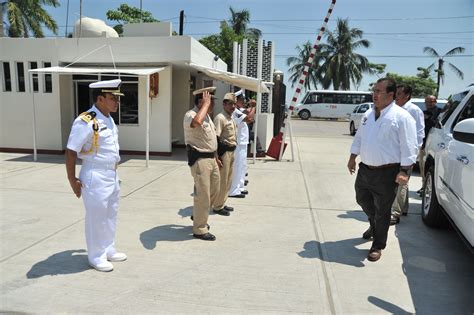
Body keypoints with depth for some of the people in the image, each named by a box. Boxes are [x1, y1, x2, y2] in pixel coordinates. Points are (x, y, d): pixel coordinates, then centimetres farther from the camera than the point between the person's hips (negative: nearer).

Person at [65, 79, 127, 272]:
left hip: (112, 175, 9)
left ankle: (108, 250, 35)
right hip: (95, 177, -9)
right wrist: (72, 180, -15)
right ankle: (96, 256, 22)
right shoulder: (85, 122, -19)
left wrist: (113, 172, 17)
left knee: (110, 215, 18)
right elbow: (71, 152, -17)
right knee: (96, 217, 4)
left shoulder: (109, 119, 8)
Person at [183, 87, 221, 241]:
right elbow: (197, 122, -41)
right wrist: (206, 104, -27)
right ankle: (199, 229, 12)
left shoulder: (207, 115, 16)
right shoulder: (191, 114, -15)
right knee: (202, 194, -3)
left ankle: (198, 216, 38)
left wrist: (215, 157, 24)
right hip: (199, 159, -10)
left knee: (214, 191, 18)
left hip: (211, 158, 10)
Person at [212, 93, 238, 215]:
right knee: (222, 181, -2)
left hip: (232, 151, 10)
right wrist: (217, 156, -24)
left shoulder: (231, 119, 15)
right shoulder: (220, 118, -14)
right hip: (224, 151, -10)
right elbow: (216, 138, -20)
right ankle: (218, 206, 9)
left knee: (228, 180, 15)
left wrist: (232, 152, 19)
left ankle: (222, 203, 27)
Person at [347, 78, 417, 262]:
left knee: (382, 210, 6)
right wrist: (352, 157, 16)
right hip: (365, 169, 7)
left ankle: (378, 246, 24)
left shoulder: (401, 117, -12)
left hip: (386, 173, -7)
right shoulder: (369, 114, 9)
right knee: (362, 200, 22)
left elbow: (408, 146, -14)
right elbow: (359, 137, 17)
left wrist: (404, 171, -19)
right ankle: (374, 226, 52)